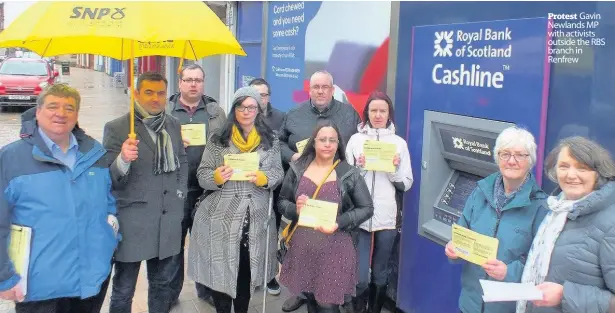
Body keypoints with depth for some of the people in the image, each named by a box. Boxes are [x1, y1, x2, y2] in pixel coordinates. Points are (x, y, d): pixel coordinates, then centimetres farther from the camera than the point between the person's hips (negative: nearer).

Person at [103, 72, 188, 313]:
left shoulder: (173, 125, 6)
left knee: (162, 284, 20)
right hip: (131, 222, -5)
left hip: (167, 221, 5)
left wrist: (180, 193, 8)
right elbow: (108, 178, -15)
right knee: (124, 290, 10)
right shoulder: (116, 128, -11)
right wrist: (123, 159, -34)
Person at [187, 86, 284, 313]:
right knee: (221, 269, 3)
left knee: (247, 270, 11)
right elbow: (202, 174, 0)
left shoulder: (270, 140, 5)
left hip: (256, 218, 2)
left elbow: (278, 172, 4)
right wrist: (216, 177, -21)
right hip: (222, 217, -1)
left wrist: (263, 178, -17)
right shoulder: (218, 139, 0)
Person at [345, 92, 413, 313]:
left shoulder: (399, 143, 4)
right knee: (360, 277, -2)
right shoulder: (356, 139, 3)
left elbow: (406, 184, 5)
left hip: (387, 218, 1)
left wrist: (395, 169, -13)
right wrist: (360, 168, -12)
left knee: (380, 275, 12)